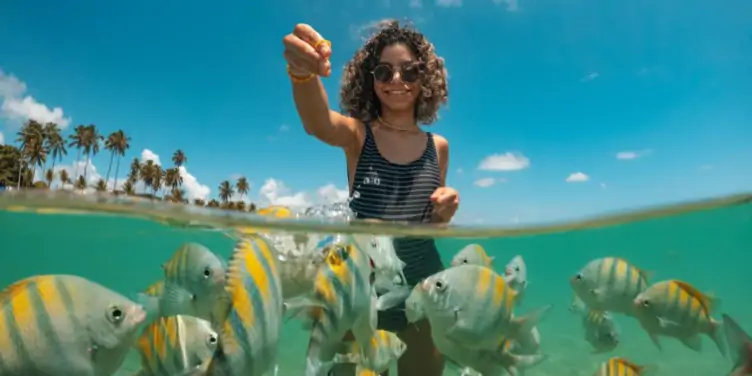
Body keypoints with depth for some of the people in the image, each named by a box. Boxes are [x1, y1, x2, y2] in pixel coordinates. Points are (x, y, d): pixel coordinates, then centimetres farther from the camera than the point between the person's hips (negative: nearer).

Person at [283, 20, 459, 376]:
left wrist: (445, 213, -10)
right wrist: (303, 73, -53)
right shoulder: (358, 134, -8)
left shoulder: (438, 146, 2)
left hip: (422, 288, 3)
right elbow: (317, 123, -33)